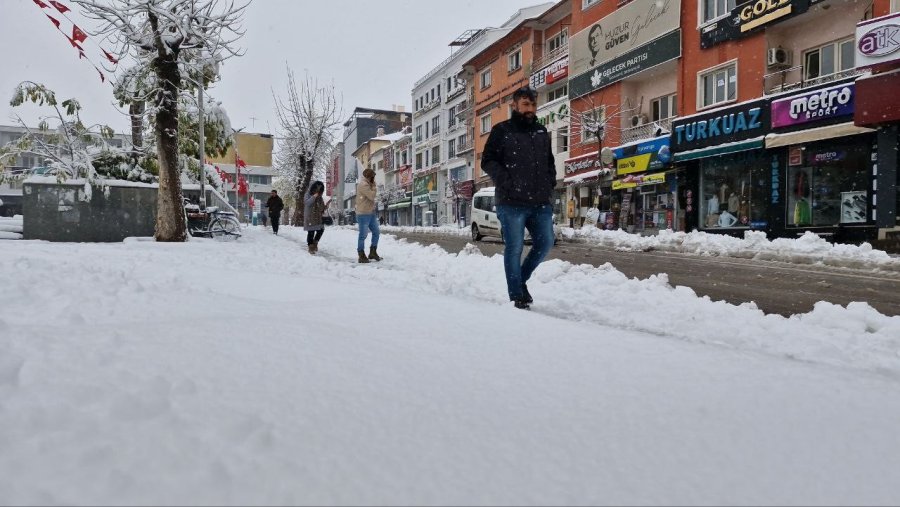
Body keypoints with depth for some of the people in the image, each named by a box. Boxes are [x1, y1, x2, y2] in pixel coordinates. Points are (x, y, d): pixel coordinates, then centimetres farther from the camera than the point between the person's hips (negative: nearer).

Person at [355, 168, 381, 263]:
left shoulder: (368, 185, 17)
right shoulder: (363, 185, -14)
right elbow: (372, 196, -18)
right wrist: (374, 188, -5)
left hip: (371, 213, 10)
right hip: (364, 214, -10)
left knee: (376, 232, 13)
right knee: (363, 235, -4)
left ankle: (373, 253, 21)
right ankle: (362, 256, 2)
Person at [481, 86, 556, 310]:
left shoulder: (541, 132, 18)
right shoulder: (501, 130, 2)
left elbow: (550, 161, 27)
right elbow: (488, 161, -3)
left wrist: (550, 183, 11)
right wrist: (506, 182, -13)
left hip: (541, 202, 5)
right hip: (512, 202, -5)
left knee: (545, 243, 5)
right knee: (514, 248, -2)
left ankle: (522, 279, 27)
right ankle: (517, 296, 8)